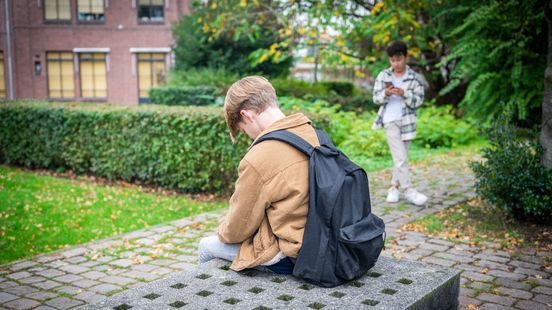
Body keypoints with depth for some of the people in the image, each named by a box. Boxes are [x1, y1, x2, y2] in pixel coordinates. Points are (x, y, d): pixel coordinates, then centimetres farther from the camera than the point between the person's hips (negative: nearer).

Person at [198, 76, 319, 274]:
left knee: (207, 246, 11)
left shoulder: (258, 160, -25)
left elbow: (236, 229, -11)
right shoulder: (314, 134, -3)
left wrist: (223, 233, 11)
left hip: (289, 256, -7)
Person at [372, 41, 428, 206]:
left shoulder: (415, 78, -1)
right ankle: (409, 190, -4)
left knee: (401, 157, 9)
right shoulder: (383, 76, 2)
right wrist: (386, 94, -21)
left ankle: (394, 187, 21)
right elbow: (376, 99, 0)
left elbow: (418, 101, -7)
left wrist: (404, 94, -25)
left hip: (407, 121, 1)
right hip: (390, 121, -1)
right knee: (400, 158, -7)